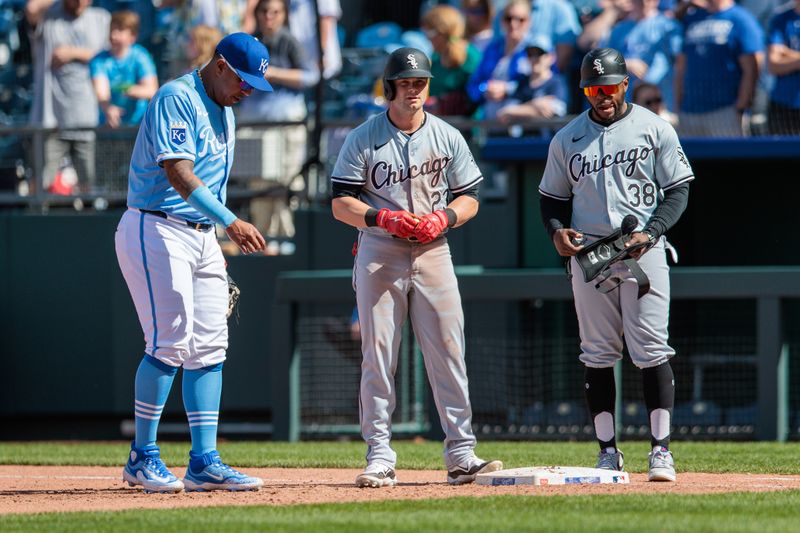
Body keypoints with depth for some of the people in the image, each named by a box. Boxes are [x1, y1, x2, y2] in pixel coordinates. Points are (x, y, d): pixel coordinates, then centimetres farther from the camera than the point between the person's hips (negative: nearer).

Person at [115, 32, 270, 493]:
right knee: (170, 341, -12)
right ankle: (143, 458, -3)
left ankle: (205, 462, 4)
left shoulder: (224, 113, 16)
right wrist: (231, 222, -33)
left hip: (203, 235, 9)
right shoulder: (177, 99, -13)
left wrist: (216, 249, 18)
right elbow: (178, 173, -24)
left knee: (209, 347, 4)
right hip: (157, 230, -9)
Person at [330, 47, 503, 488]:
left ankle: (461, 455, -1)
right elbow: (341, 203, -2)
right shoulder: (363, 139, 1)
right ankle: (380, 458, -1)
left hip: (433, 252, 2)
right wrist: (383, 218, -18)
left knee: (448, 353, -3)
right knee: (377, 356, -3)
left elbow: (469, 198, 11)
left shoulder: (448, 137, 8)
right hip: (379, 253, -2)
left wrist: (443, 217, -10)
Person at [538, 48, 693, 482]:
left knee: (651, 350, -8)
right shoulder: (567, 138, 10)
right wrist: (556, 230, -6)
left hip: (643, 251, -3)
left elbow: (678, 189, 2)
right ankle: (607, 451, 8)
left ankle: (661, 449, -7)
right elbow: (552, 196, 15)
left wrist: (651, 232, -13)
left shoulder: (654, 129, 3)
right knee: (597, 353, 3)